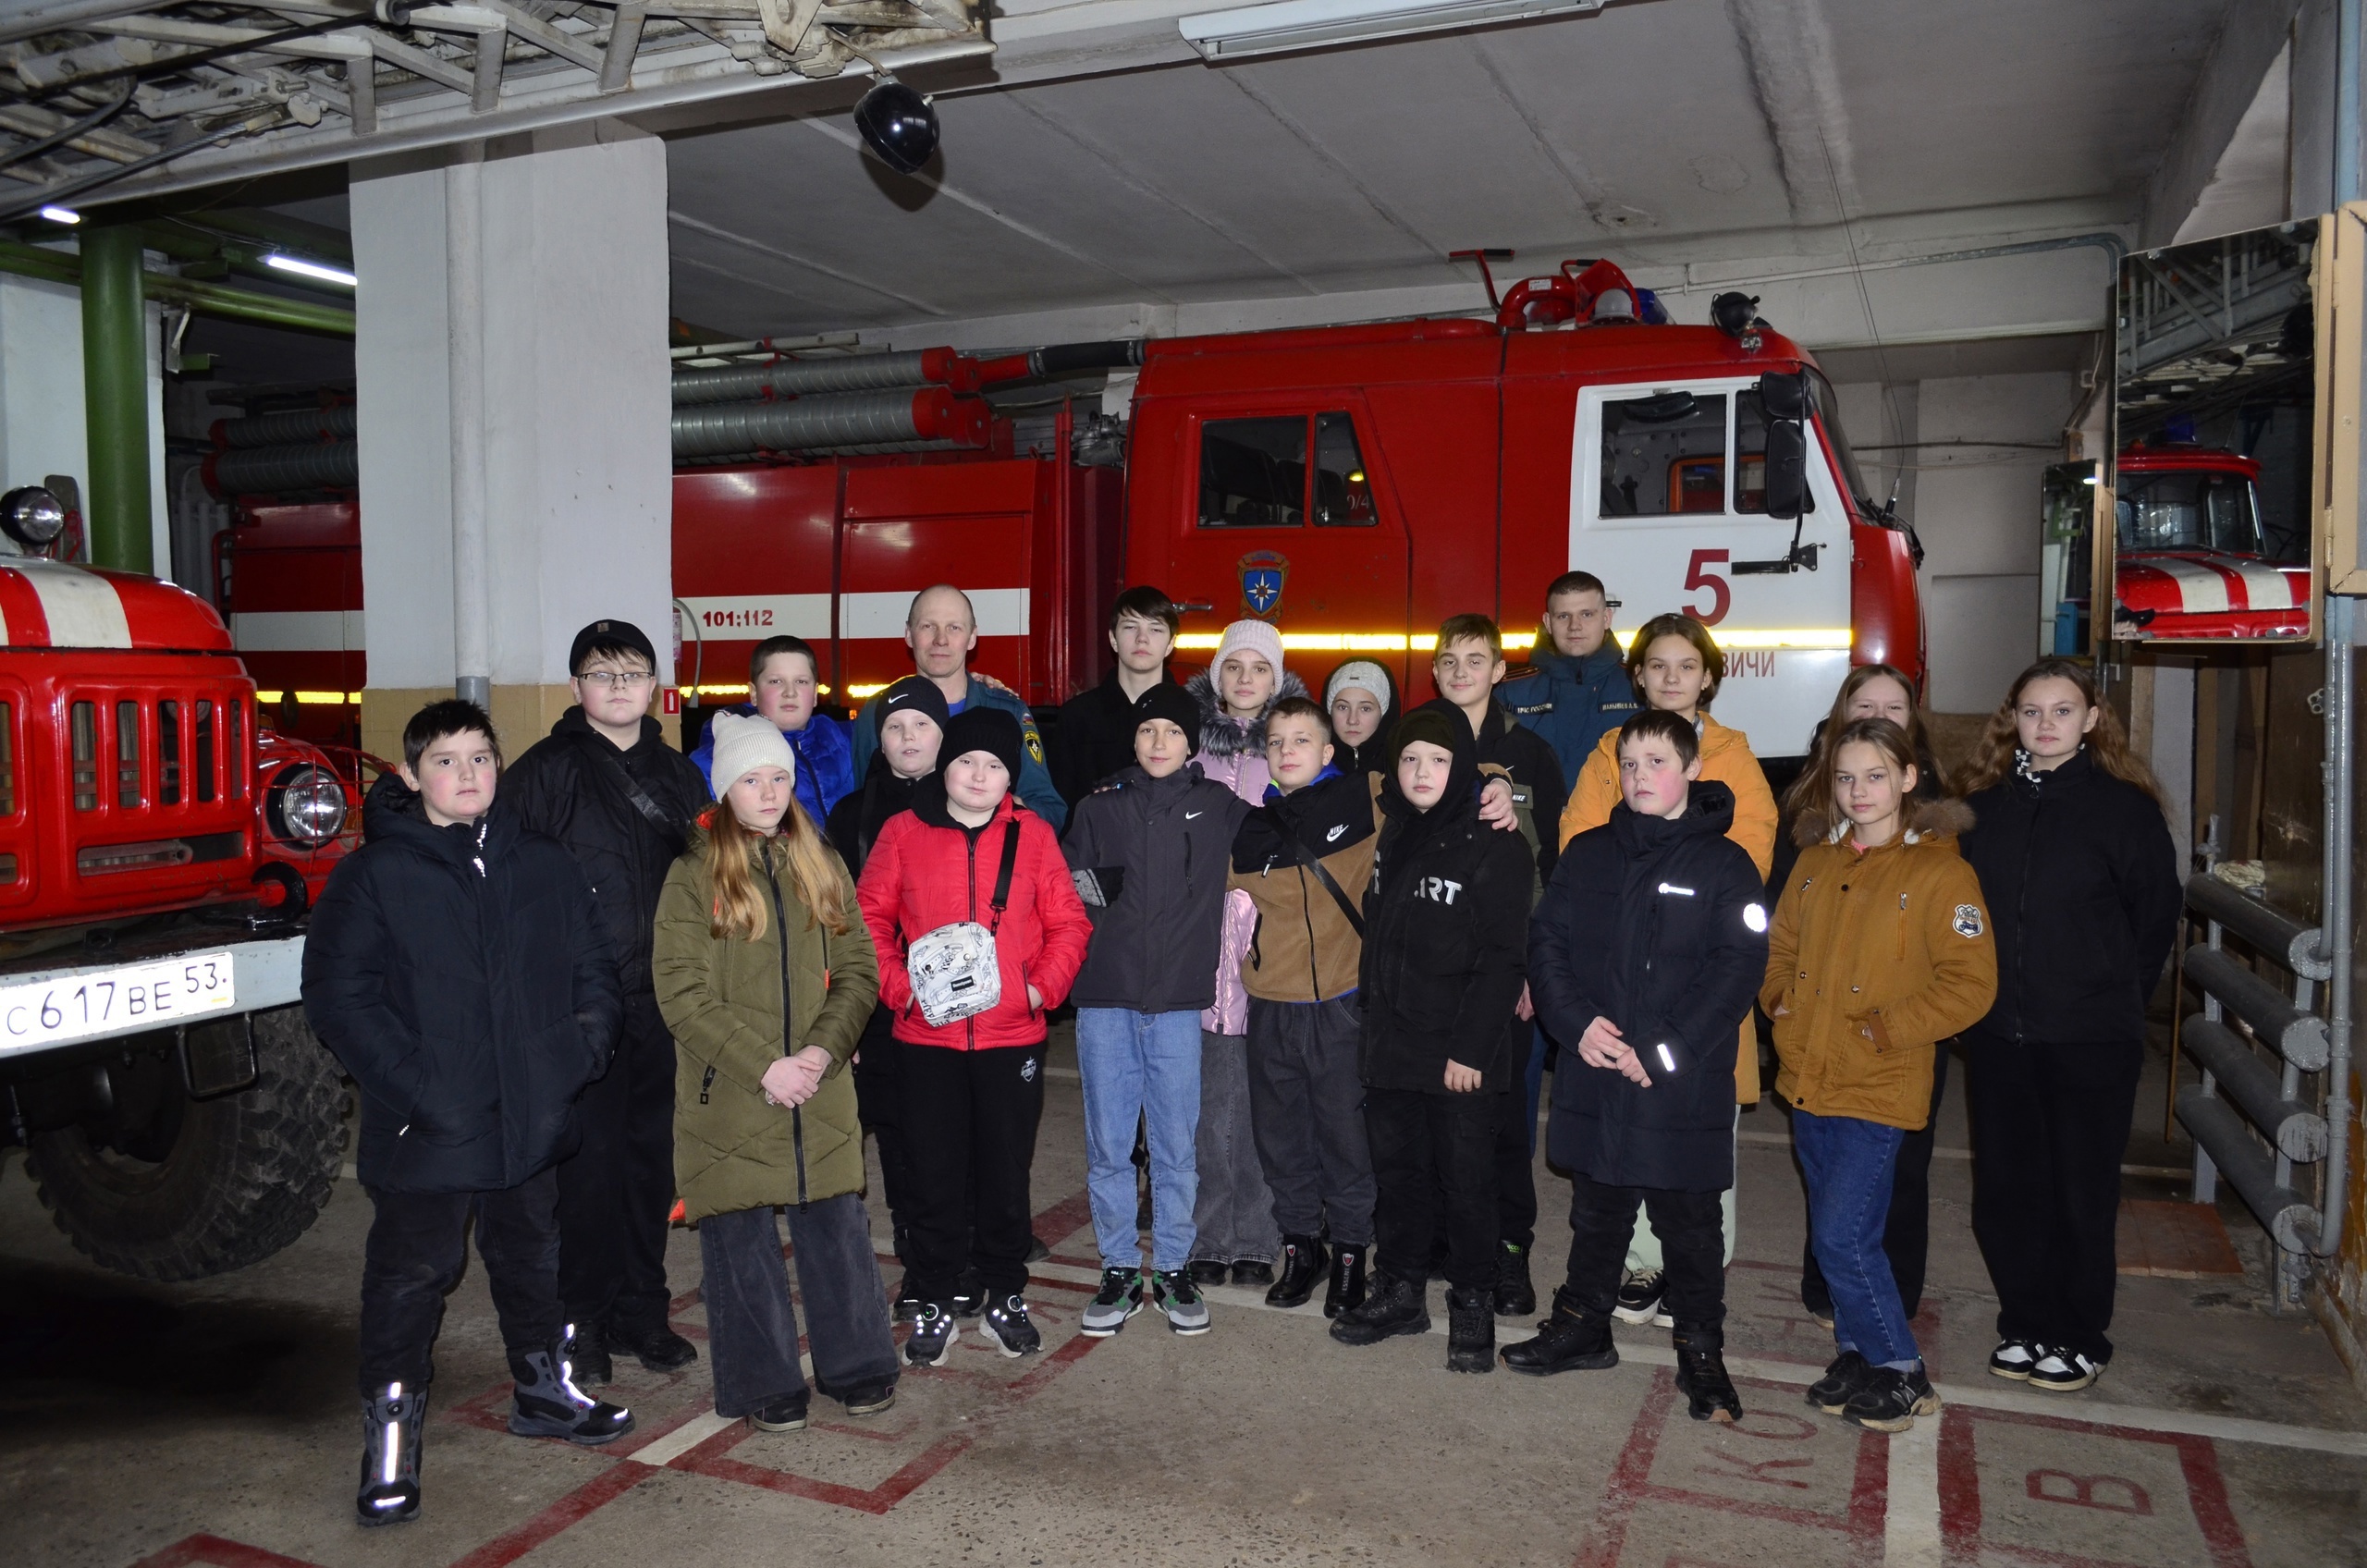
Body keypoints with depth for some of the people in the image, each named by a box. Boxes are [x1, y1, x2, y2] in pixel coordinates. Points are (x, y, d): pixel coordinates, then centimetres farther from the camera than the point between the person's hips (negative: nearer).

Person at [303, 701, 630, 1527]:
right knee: (411, 1275, 4)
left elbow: (594, 967, 11)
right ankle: (390, 1442, 18)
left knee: (534, 1258, 20)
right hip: (425, 1130, -4)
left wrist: (586, 1041, -6)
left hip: (532, 1116, 5)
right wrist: (409, 1087, -19)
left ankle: (545, 1389, 39)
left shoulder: (545, 867, 6)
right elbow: (338, 995, -11)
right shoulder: (375, 874, -7)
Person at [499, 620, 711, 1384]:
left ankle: (641, 1308, 25)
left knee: (651, 1151, 11)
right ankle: (583, 1318, 16)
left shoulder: (679, 775, 13)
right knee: (587, 1157, 1)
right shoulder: (544, 771, -3)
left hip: (660, 1001, 5)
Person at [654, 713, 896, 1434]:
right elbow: (682, 995, -8)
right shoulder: (692, 876, -3)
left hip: (821, 1097, 3)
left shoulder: (822, 867, 9)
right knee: (742, 1244, 5)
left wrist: (823, 1050, -11)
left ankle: (857, 1366, 24)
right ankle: (765, 1384, 21)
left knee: (838, 1228, 7)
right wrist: (763, 1066, -15)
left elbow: (858, 972, 6)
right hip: (728, 1098, -2)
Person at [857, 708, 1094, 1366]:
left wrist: (1043, 986, -7)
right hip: (927, 1036, 0)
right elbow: (869, 918, 3)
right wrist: (898, 985, -9)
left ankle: (1005, 1298, 28)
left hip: (1013, 1035, 1)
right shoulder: (903, 832, 2)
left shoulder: (1033, 833, 3)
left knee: (1007, 1174, 10)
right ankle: (933, 1306, 23)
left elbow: (1069, 922, 5)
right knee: (935, 1176, 7)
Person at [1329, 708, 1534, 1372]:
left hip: (1461, 1052, -6)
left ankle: (1472, 1304, 19)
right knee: (1397, 1170, 14)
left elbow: (1502, 959, -14)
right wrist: (1372, 1016, 11)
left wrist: (1470, 1048, -17)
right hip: (1392, 1044, 6)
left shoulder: (1494, 846, -11)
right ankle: (1400, 1292, 28)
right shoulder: (1392, 836, 11)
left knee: (1466, 1179, 4)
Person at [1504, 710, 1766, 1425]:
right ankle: (1584, 1324, 33)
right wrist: (1576, 1021, -11)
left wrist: (1663, 1050, -16)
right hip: (1593, 1075, 4)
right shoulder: (1588, 852, 7)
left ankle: (1700, 1351, 24)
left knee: (1689, 1221, 8)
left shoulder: (1724, 864, -5)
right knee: (1597, 1210, 17)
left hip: (1685, 1084, -3)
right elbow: (1546, 941, 5)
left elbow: (1738, 971, -10)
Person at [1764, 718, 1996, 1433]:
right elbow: (1780, 948, 20)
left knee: (1844, 1237, -7)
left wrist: (1880, 1029, -16)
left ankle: (1903, 1373, 12)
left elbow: (1970, 984, -13)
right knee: (1835, 1233, 15)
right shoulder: (1815, 863, 9)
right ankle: (1857, 1354, 31)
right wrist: (1780, 1000, 2)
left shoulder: (1940, 871, -10)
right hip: (1808, 1079, 6)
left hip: (1878, 1090, -6)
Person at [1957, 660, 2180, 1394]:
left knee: (2081, 1193, 7)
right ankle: (2026, 1326, 27)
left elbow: (2156, 918, 1)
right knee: (2005, 1190, 10)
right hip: (1996, 1037, 4)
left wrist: (2114, 999, 4)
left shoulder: (2124, 807, -6)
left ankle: (2080, 1339, 24)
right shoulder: (1983, 806, 5)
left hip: (2091, 1041, -3)